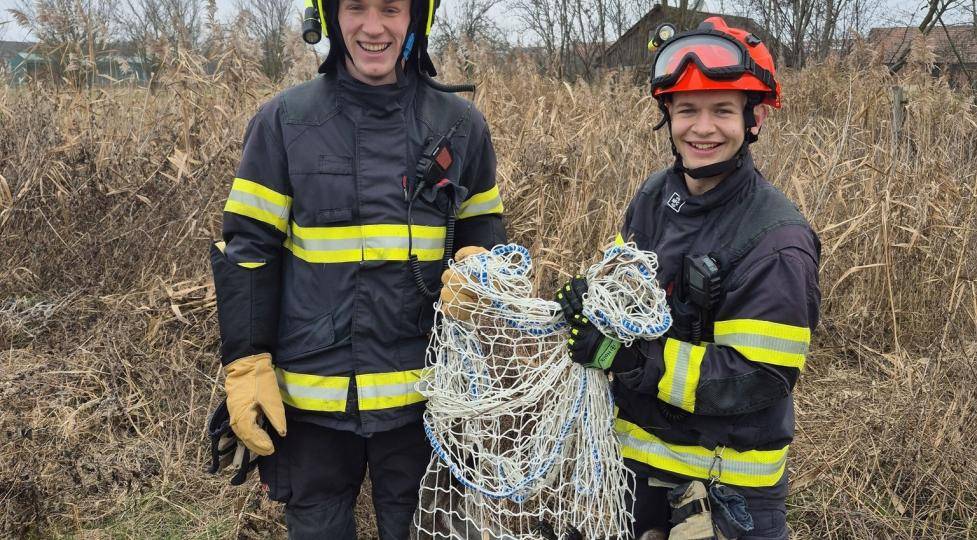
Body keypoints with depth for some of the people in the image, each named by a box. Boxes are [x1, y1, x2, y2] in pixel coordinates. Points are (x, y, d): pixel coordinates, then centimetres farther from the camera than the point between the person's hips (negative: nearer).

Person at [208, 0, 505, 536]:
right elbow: (248, 250, -1)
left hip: (422, 391, 1)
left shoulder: (460, 124, 2)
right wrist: (246, 365, -8)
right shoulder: (283, 120, -2)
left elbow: (484, 233, 12)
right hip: (311, 395, -1)